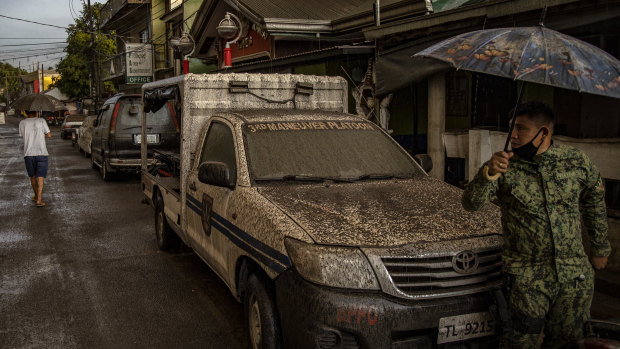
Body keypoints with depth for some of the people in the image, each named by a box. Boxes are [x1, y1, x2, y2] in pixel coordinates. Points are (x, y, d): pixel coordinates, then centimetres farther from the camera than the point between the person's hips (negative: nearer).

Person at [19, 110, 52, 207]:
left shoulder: (22, 123, 5)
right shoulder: (41, 120, 1)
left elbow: (22, 135, 15)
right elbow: (49, 135, 4)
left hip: (28, 154, 2)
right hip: (41, 153, -2)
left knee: (32, 176, 18)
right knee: (40, 176, -2)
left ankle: (36, 196, 31)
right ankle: (39, 199, -13)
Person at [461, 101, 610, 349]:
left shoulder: (576, 162, -1)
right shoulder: (505, 168, -6)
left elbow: (595, 205, 15)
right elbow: (470, 204, -15)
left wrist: (600, 249, 22)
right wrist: (488, 174, -33)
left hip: (576, 276, 2)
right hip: (527, 277, -2)